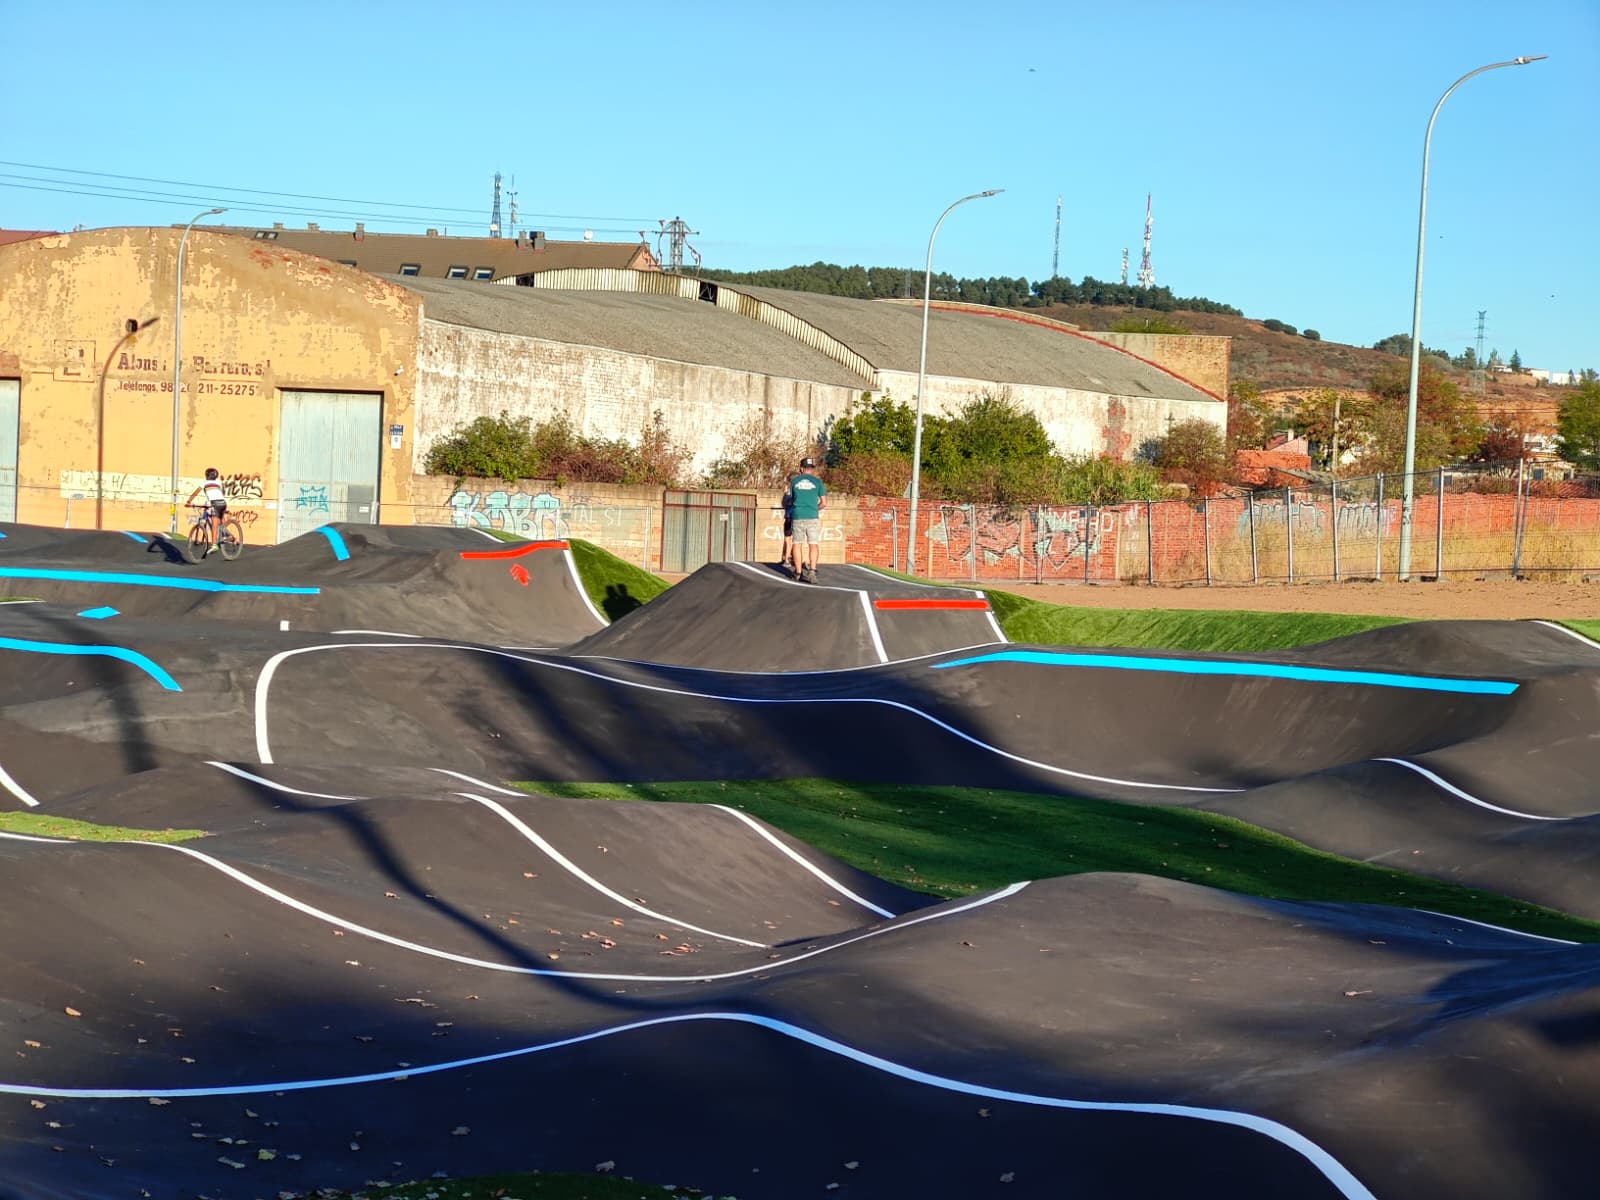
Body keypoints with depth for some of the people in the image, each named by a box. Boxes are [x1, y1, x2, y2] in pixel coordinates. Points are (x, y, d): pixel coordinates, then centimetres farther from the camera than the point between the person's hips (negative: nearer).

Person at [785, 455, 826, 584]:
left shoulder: (794, 481, 6)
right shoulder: (817, 482, 1)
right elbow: (824, 503, 2)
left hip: (797, 516, 2)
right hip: (812, 517, -2)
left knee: (797, 544, 11)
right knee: (813, 545, -5)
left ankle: (798, 573, 16)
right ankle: (812, 572, -23)